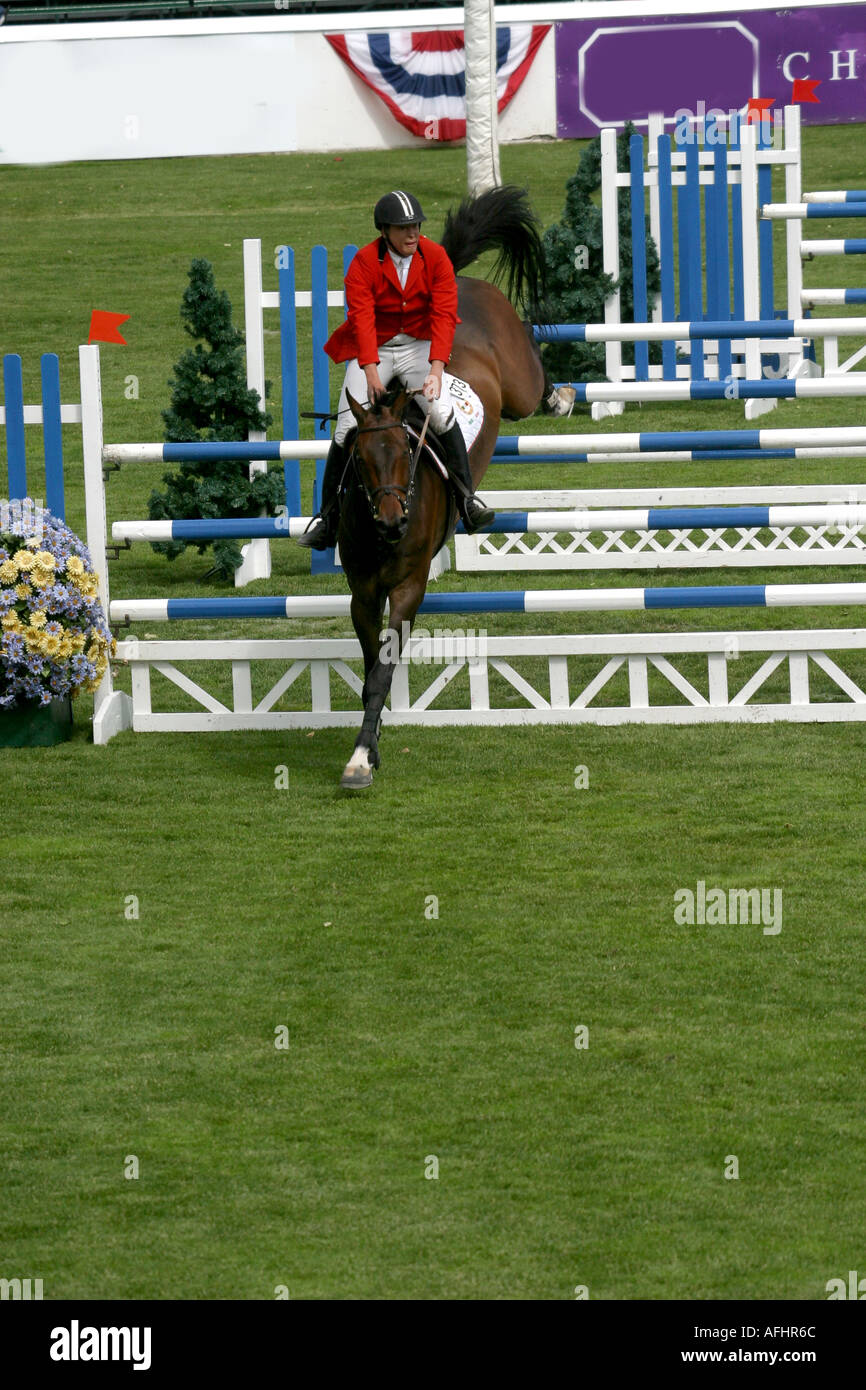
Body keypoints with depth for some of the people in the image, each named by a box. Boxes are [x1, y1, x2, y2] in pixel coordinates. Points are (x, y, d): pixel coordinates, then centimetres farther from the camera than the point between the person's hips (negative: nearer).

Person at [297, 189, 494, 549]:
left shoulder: (435, 257, -9)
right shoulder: (364, 263, -13)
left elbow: (444, 315, -16)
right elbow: (362, 319, -22)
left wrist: (436, 369, -29)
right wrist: (371, 371, -36)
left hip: (419, 345, 1)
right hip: (372, 348, -1)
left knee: (441, 412, -24)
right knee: (348, 428, -12)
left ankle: (466, 499, -15)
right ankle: (327, 518, 0)